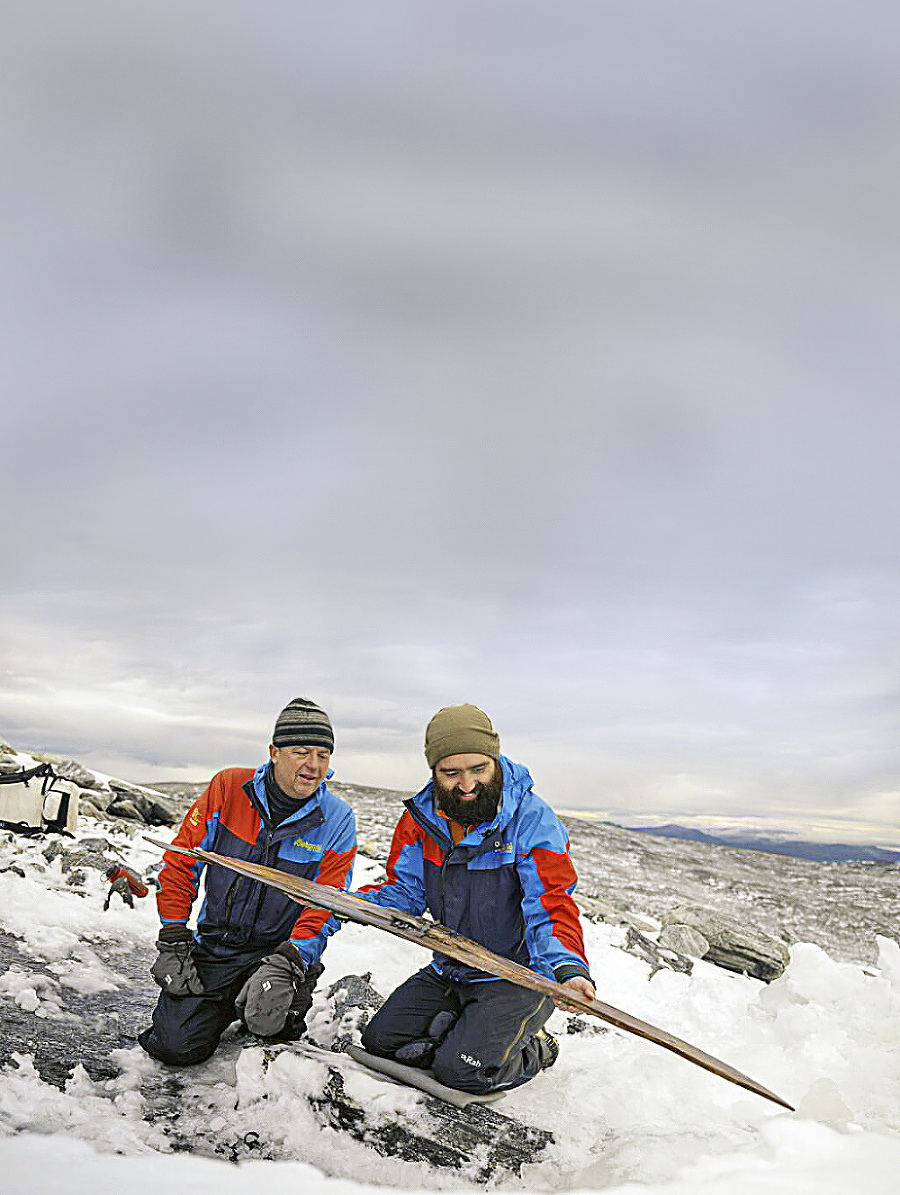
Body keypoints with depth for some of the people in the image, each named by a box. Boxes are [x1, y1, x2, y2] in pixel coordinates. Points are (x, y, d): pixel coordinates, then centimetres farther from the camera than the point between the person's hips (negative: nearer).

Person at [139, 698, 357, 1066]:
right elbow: (181, 863, -1)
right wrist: (173, 944, -5)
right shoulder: (229, 787, -8)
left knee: (269, 1019, -28)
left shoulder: (337, 821, -10)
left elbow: (324, 909, -10)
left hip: (283, 950, -1)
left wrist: (285, 964, -26)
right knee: (177, 1046, -13)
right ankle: (226, 1005, 19)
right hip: (213, 947, 1)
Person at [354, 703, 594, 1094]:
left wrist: (568, 967, -40)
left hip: (519, 978, -5)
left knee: (462, 1070, -19)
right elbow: (403, 892, 4)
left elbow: (552, 909, -21)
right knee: (380, 1040, 0)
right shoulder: (421, 816, -3)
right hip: (447, 974, 6)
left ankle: (531, 1051, 11)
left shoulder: (534, 820, -20)